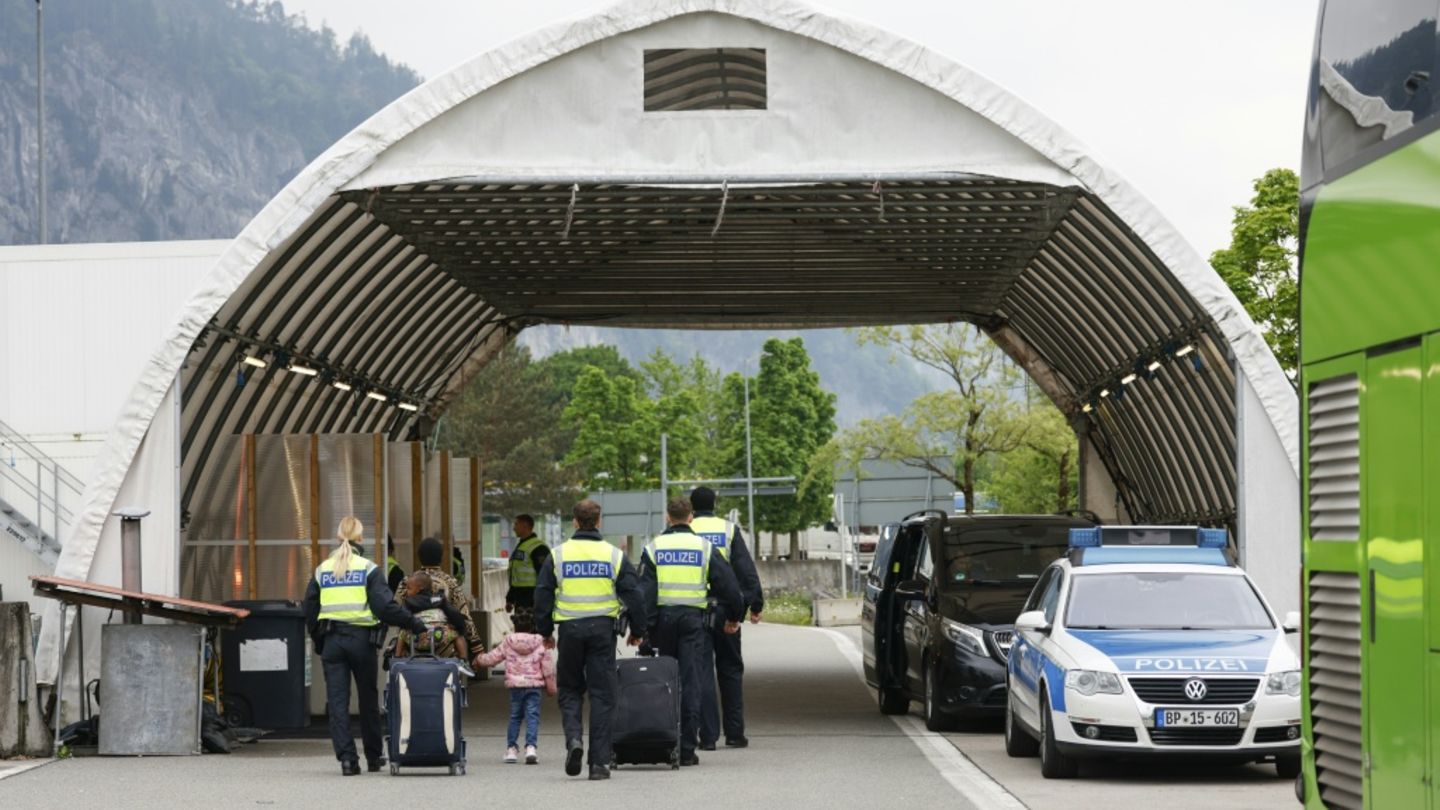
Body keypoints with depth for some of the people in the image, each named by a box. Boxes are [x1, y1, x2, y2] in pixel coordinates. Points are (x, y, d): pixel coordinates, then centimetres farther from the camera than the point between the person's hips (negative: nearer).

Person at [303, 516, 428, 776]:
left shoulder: (321, 570, 7)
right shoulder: (368, 569, -3)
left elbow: (310, 611, 10)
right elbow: (384, 606, -13)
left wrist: (319, 642, 19)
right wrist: (413, 623, -7)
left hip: (331, 640, 2)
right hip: (361, 638, -2)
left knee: (337, 700, 1)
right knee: (368, 699, 12)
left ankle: (346, 757, -9)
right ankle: (374, 756, 22)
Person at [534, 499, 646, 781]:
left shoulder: (558, 555, 2)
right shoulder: (615, 556, 2)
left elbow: (542, 596, 3)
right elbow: (634, 596, 2)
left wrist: (544, 631, 14)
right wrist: (636, 631, 13)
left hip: (570, 630, 0)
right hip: (603, 629, 0)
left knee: (570, 689, 14)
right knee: (602, 694, 3)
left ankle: (573, 738, -11)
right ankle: (599, 762, 0)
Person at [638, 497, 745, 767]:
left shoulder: (653, 548, 2)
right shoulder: (704, 547, 4)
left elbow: (645, 591, -4)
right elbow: (728, 585, 6)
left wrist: (643, 628, -4)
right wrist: (733, 617, 19)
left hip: (663, 617, 1)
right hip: (693, 618, -1)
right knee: (690, 681, -1)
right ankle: (687, 749, -5)